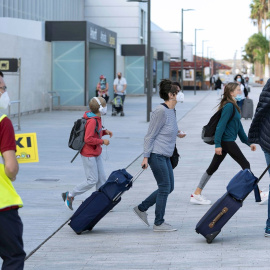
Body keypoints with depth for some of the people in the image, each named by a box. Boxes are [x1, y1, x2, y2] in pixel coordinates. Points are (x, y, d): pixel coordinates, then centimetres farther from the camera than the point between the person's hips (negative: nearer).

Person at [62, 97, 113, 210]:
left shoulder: (96, 119, 8)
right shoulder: (92, 121, -22)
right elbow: (88, 139, -27)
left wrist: (104, 132, 4)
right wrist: (102, 141, -18)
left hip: (96, 154, 10)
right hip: (89, 155, -10)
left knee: (102, 178, 8)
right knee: (92, 180, -6)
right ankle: (70, 195, 5)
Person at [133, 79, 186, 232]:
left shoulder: (172, 111, 11)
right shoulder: (161, 112, -17)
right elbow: (150, 136, -15)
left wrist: (176, 133, 10)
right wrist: (146, 157, -16)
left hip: (165, 156, 10)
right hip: (157, 155, -9)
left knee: (169, 187, 12)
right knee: (165, 187, -4)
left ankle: (141, 208, 22)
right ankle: (159, 223, 6)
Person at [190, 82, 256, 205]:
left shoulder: (233, 106, 16)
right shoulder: (229, 106, -16)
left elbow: (239, 126, 21)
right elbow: (221, 125, -20)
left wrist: (248, 143, 22)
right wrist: (218, 144, -23)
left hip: (225, 142, 10)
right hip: (227, 142, -10)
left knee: (213, 167, 9)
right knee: (245, 165, -3)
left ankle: (196, 194, 11)